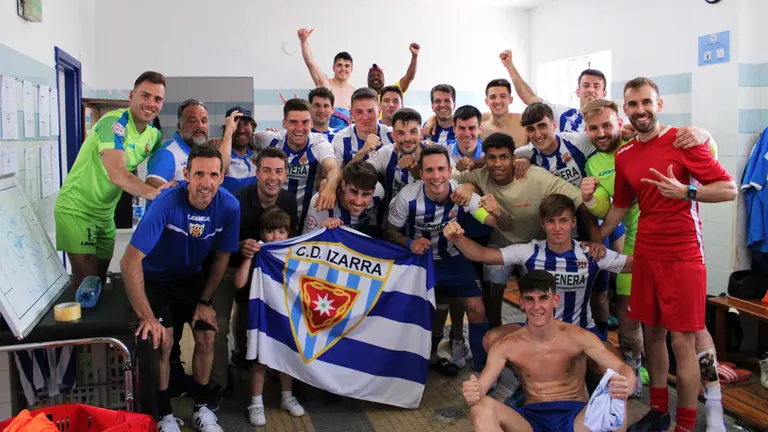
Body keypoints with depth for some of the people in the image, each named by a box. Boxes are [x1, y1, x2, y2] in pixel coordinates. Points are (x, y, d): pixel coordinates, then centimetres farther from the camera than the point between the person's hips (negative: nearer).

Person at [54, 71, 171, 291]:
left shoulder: (154, 135, 1)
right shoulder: (114, 122, -23)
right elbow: (117, 174, -36)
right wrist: (153, 193, -48)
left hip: (105, 213, 8)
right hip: (76, 209, -7)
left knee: (100, 278, 14)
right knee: (87, 280, -8)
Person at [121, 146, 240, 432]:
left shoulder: (229, 206, -22)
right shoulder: (168, 203, -34)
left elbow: (222, 257, -6)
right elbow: (130, 261, -36)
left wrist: (205, 301, -6)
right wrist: (147, 315, -36)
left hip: (192, 277, 3)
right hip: (154, 277, -3)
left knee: (206, 336, -8)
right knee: (161, 341, -16)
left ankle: (202, 408, 14)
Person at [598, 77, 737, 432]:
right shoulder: (623, 156, 8)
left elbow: (730, 189, -8)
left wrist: (685, 192, -23)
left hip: (683, 256, -5)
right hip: (645, 255, 5)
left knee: (682, 342, -1)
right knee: (652, 333, 14)